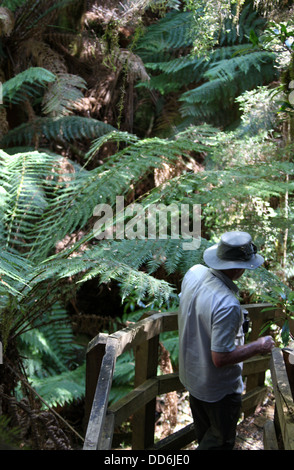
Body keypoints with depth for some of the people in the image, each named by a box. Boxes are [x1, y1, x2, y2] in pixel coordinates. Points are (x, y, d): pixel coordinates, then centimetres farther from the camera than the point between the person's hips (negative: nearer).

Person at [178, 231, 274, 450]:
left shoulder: (194, 272, -14)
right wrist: (258, 347, -19)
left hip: (191, 373, 8)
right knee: (221, 439, 19)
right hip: (218, 387, -8)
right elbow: (221, 358, -33)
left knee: (204, 430, 31)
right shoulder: (227, 305, -38)